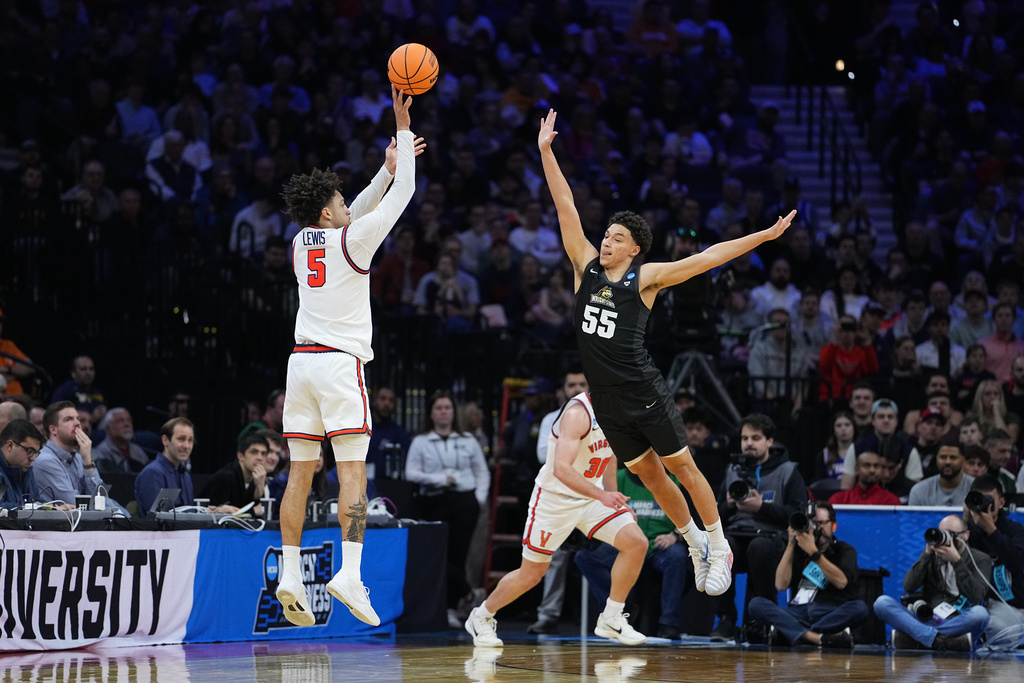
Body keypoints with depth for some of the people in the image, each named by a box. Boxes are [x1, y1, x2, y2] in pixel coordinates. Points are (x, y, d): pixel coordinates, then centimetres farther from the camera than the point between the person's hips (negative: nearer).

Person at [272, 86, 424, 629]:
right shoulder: (351, 241, -4)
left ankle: (290, 574, 0)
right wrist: (402, 126, 8)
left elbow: (354, 216, 31)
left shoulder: (302, 242, 14)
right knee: (352, 470, -10)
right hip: (341, 361, -6)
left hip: (302, 360, 6)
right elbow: (402, 196, 1)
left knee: (300, 472, 5)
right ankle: (350, 572, -22)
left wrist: (387, 169, 31)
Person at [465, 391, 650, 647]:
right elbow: (561, 469, -36)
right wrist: (602, 496, -45)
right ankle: (481, 616, 28)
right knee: (531, 574, 3)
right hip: (554, 497, -7)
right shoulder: (578, 413, -27)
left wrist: (614, 498, 17)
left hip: (592, 494, 7)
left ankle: (611, 619, -1)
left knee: (636, 543, -13)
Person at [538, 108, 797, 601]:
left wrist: (764, 236, -10)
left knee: (682, 467, 2)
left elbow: (706, 258, -6)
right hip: (606, 400, 4)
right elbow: (565, 209, 4)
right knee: (648, 474, 13)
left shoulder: (646, 278, -4)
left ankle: (720, 548, 13)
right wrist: (546, 152, 1)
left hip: (643, 393, -4)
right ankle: (695, 542, 29)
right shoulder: (586, 267, 6)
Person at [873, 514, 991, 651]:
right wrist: (927, 554, -4)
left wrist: (956, 561, -14)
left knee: (980, 614, -37)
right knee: (882, 602, -20)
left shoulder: (980, 559, 9)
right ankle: (937, 640, -41)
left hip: (957, 624, -3)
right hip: (926, 621, 3)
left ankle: (908, 637, -34)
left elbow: (976, 596, -10)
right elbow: (908, 587, 3)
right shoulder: (932, 556, 18)